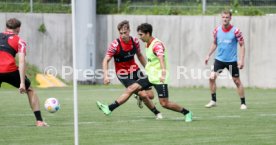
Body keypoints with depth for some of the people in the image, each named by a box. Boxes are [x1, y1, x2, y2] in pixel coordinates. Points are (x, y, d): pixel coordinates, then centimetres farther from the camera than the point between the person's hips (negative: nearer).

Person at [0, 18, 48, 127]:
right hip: (9, 70, -2)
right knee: (30, 90, 20)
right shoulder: (19, 41, 12)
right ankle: (39, 121, 16)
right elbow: (22, 62, -1)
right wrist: (22, 83, -7)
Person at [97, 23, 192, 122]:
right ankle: (109, 109, 0)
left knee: (164, 103, -9)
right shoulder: (148, 45, 10)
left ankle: (186, 113, 10)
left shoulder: (157, 45, -19)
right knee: (131, 89, 0)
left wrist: (163, 73, -50)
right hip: (150, 76, 8)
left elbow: (161, 59, -36)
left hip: (159, 79, -8)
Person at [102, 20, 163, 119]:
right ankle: (157, 113, 6)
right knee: (143, 94, -15)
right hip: (123, 74, -5)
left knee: (150, 95, 1)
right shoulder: (115, 45, -21)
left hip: (135, 70, 5)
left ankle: (139, 98, 35)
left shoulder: (135, 41, -5)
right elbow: (106, 60, -19)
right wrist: (106, 75, -32)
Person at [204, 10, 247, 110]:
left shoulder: (235, 31, -11)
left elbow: (242, 45, -7)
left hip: (232, 60, -3)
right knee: (212, 77, -9)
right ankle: (213, 101, 4)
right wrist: (208, 55, 9)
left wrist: (241, 60, -13)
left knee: (237, 81, 1)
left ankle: (243, 103, 12)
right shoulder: (217, 30, 0)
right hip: (219, 59, 3)